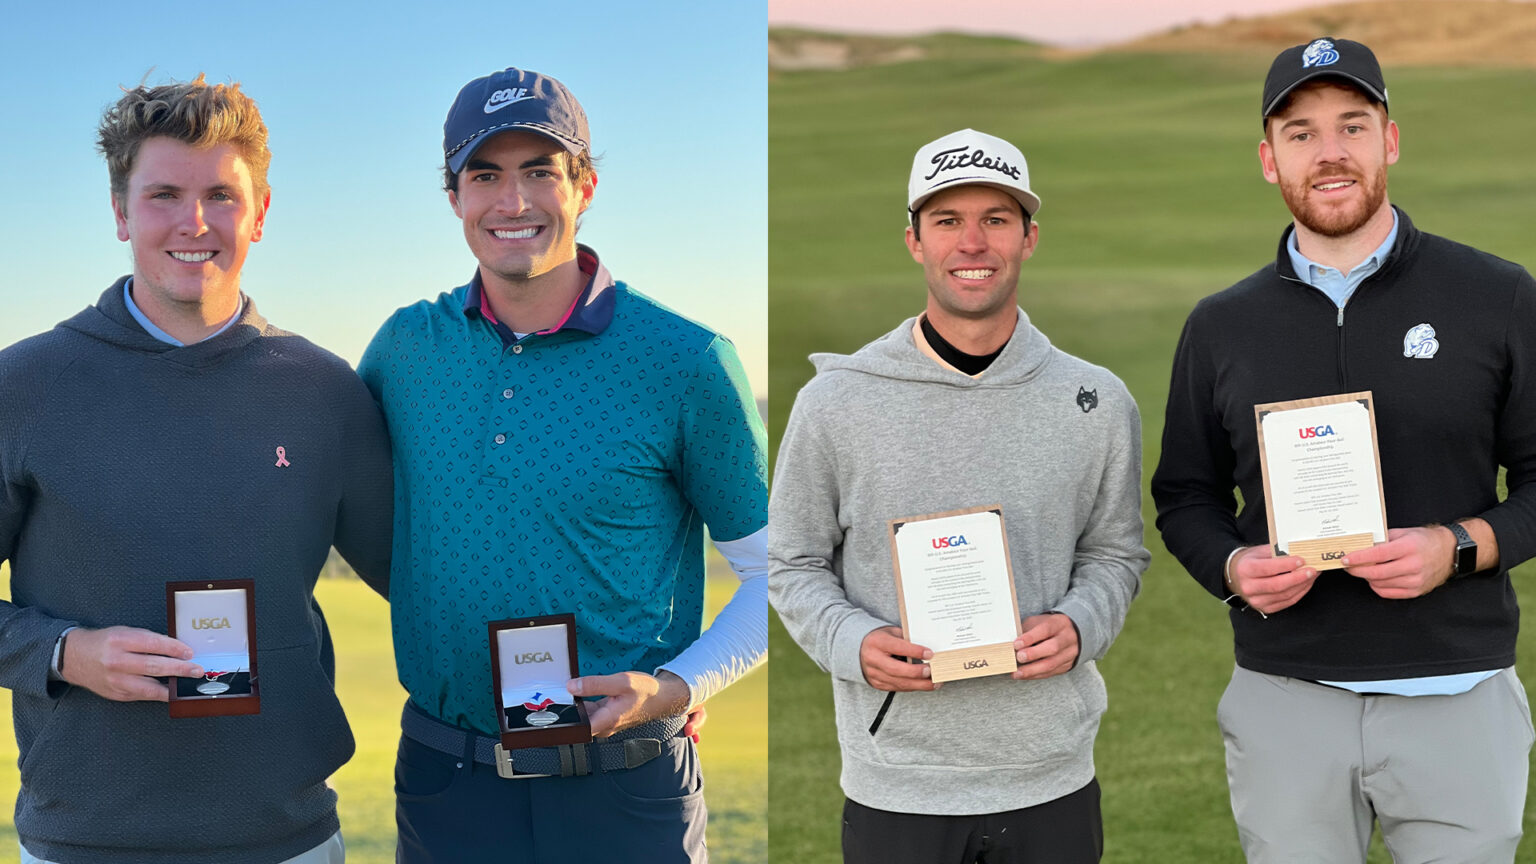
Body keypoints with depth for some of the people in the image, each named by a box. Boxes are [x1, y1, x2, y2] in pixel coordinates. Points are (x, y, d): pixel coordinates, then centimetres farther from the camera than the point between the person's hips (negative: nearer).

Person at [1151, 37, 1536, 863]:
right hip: (1284, 702, 2)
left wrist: (1460, 547, -16)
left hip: (1459, 700, -1)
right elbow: (1187, 496, 12)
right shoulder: (1220, 327, 6)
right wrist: (1233, 567, -8)